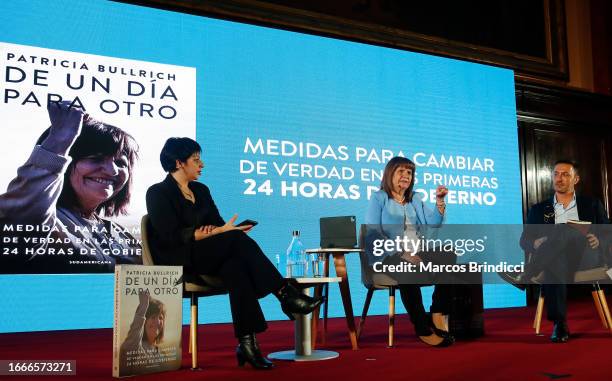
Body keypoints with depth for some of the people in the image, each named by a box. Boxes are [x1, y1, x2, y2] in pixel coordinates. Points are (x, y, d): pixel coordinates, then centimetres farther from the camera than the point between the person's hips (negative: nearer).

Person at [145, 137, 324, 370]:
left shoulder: (201, 190, 20)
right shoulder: (158, 193, -2)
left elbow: (218, 224, 13)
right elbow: (172, 236, -15)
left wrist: (220, 229, -13)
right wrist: (220, 231, -19)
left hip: (207, 259, 6)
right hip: (177, 261, -6)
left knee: (235, 266, -32)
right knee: (237, 240, -30)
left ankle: (247, 343, -40)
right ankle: (285, 295, -32)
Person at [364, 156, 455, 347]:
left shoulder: (415, 199, 21)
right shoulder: (379, 198, 4)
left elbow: (433, 224, 12)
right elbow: (372, 234, -10)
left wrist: (440, 201, -2)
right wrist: (401, 253, -21)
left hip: (417, 254, 5)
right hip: (389, 257, -5)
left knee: (448, 255, -22)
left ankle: (438, 315, -19)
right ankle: (422, 328, -27)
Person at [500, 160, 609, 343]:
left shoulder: (592, 204, 22)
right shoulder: (539, 209, 22)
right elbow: (524, 239, 14)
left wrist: (598, 240, -8)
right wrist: (536, 243, -10)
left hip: (585, 258, -1)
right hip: (553, 261, 1)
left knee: (565, 230, -32)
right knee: (555, 262, -38)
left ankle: (526, 275, -44)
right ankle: (559, 323, -42)